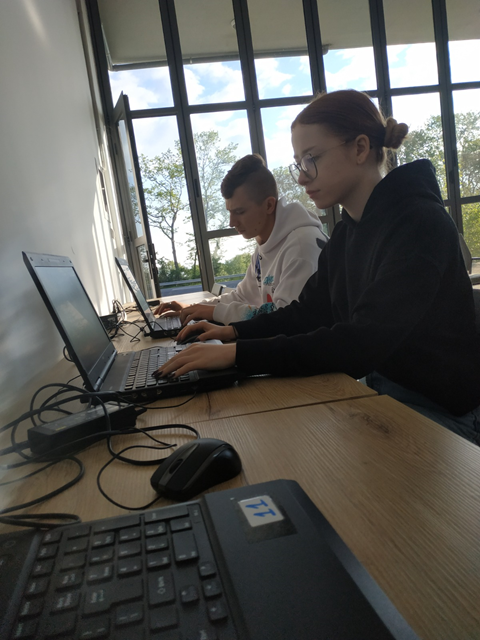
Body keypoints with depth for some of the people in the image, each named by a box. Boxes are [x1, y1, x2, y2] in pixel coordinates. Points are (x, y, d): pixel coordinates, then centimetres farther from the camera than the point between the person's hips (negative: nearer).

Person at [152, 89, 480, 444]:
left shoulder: (420, 222, -20)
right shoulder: (345, 234, 6)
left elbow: (361, 343, -29)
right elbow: (310, 311, 13)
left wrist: (238, 354, -31)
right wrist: (234, 332, 0)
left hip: (440, 412, -7)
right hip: (380, 393, 7)